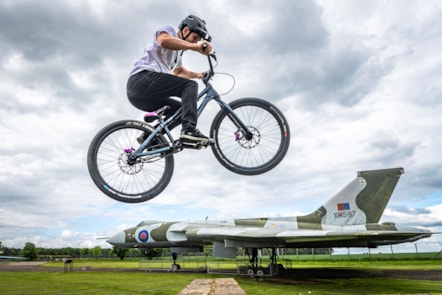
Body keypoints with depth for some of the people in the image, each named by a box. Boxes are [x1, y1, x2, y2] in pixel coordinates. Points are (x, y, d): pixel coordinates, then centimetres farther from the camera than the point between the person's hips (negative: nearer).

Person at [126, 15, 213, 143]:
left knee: (181, 110, 10)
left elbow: (179, 70, 48)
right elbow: (164, 41, -20)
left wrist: (197, 74, 30)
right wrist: (196, 47, -24)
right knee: (190, 85, -15)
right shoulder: (169, 31, 5)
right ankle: (189, 130, -31)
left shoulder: (178, 52, 32)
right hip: (143, 78, -10)